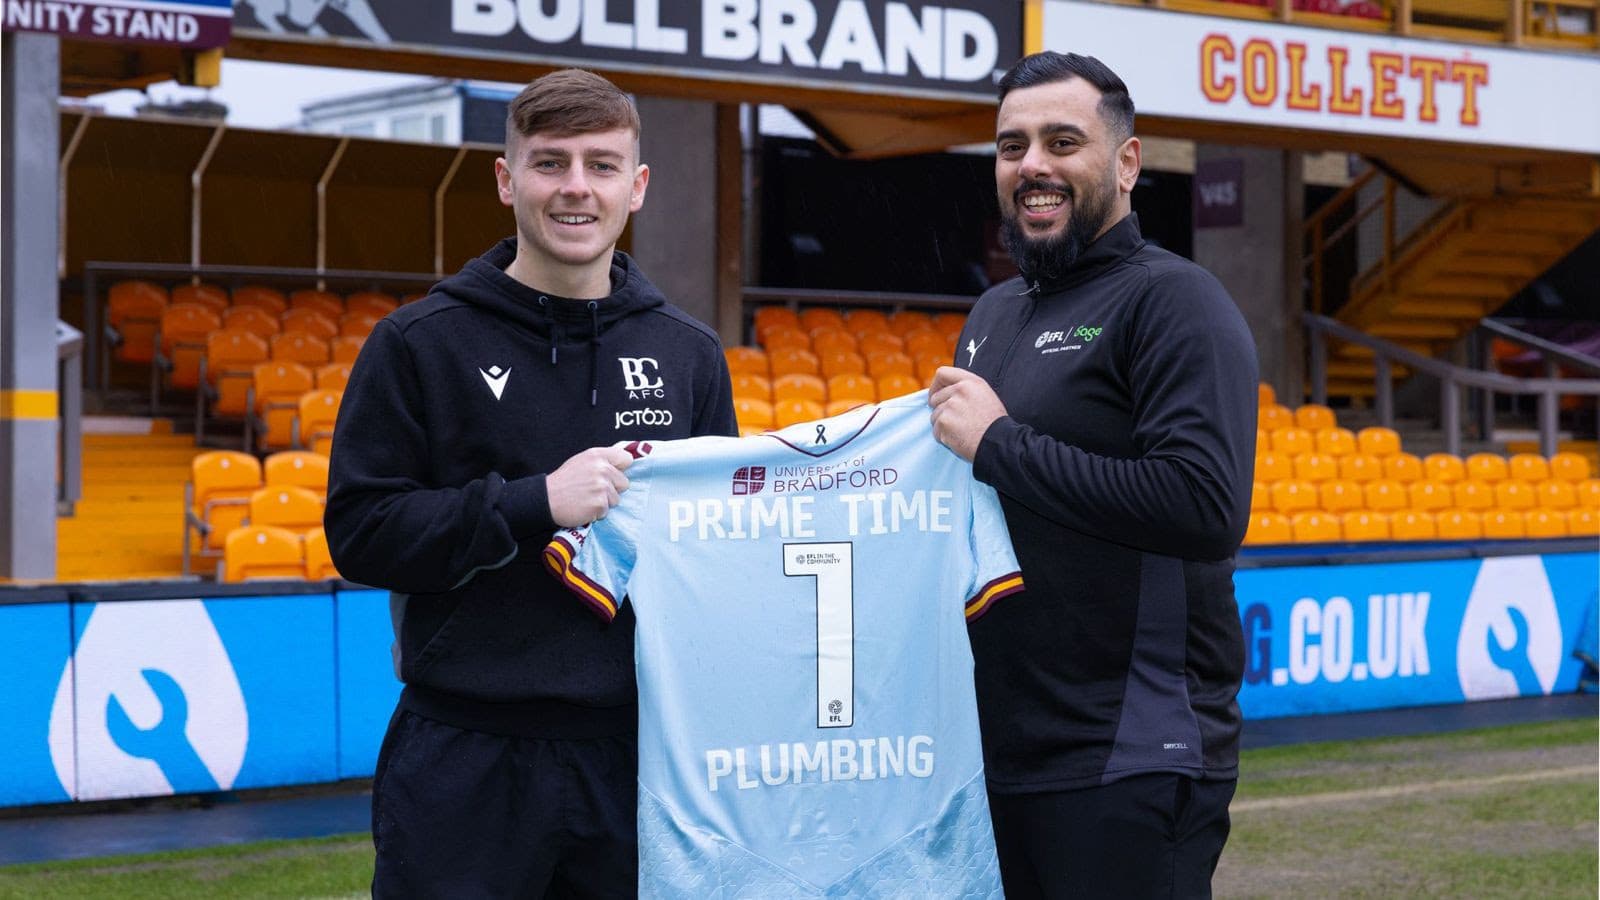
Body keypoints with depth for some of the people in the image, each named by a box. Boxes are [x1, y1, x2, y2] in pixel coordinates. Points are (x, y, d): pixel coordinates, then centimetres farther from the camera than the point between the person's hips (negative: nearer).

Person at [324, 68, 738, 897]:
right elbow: (360, 532, -7)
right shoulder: (419, 344, -1)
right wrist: (536, 502, -16)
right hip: (467, 759, -3)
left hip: (631, 753, 3)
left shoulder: (689, 355, 10)